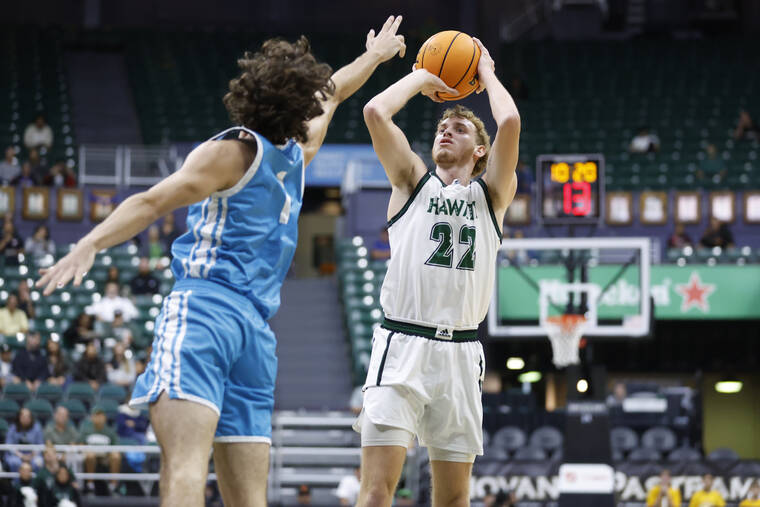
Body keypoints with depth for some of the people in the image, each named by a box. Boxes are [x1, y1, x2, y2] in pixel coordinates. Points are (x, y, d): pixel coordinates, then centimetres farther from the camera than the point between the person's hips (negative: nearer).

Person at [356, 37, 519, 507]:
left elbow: (510, 122, -3)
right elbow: (376, 112, -1)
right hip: (402, 345, -2)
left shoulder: (492, 193, 14)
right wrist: (423, 78, 14)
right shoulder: (413, 181, 13)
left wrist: (487, 73, 13)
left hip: (461, 350, 2)